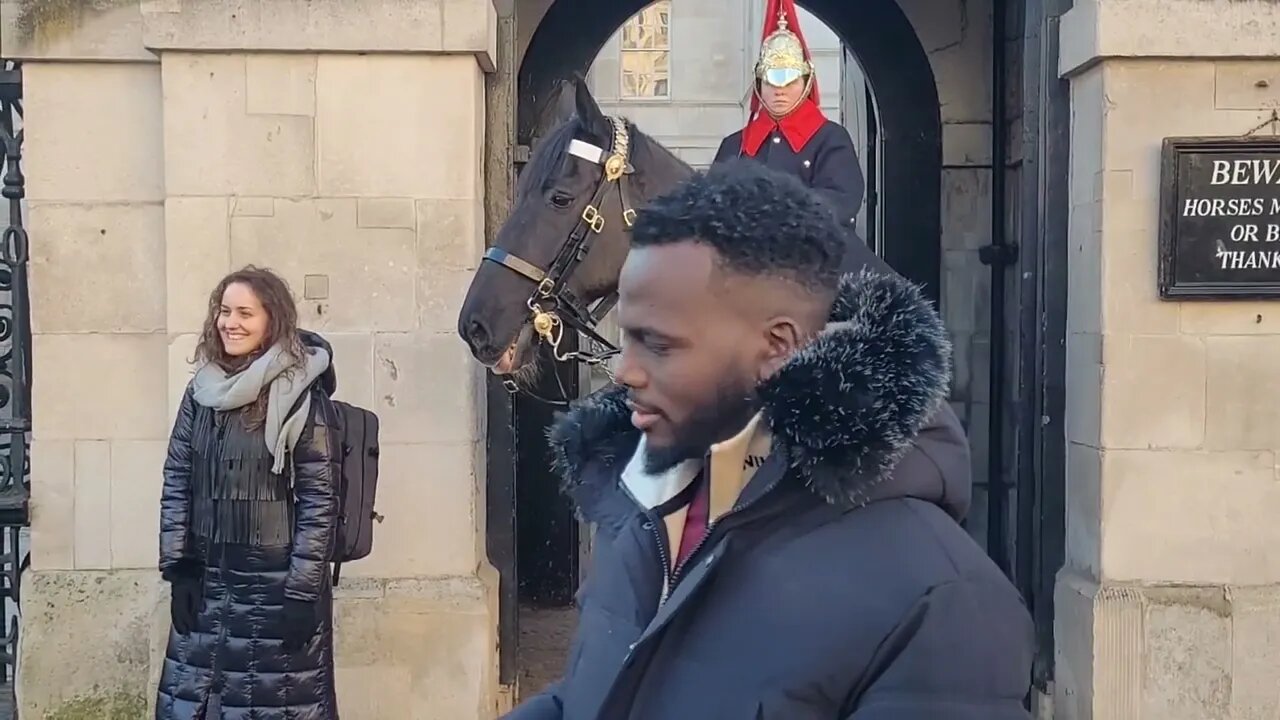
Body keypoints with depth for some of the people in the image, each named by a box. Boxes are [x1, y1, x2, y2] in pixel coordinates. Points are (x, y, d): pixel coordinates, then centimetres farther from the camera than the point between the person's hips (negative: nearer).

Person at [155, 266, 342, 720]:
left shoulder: (301, 396, -9)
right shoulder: (202, 391, 6)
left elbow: (320, 497, -11)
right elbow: (176, 483, 8)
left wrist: (303, 589, -14)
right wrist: (178, 567, 2)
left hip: (278, 581, -5)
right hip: (207, 578, 5)